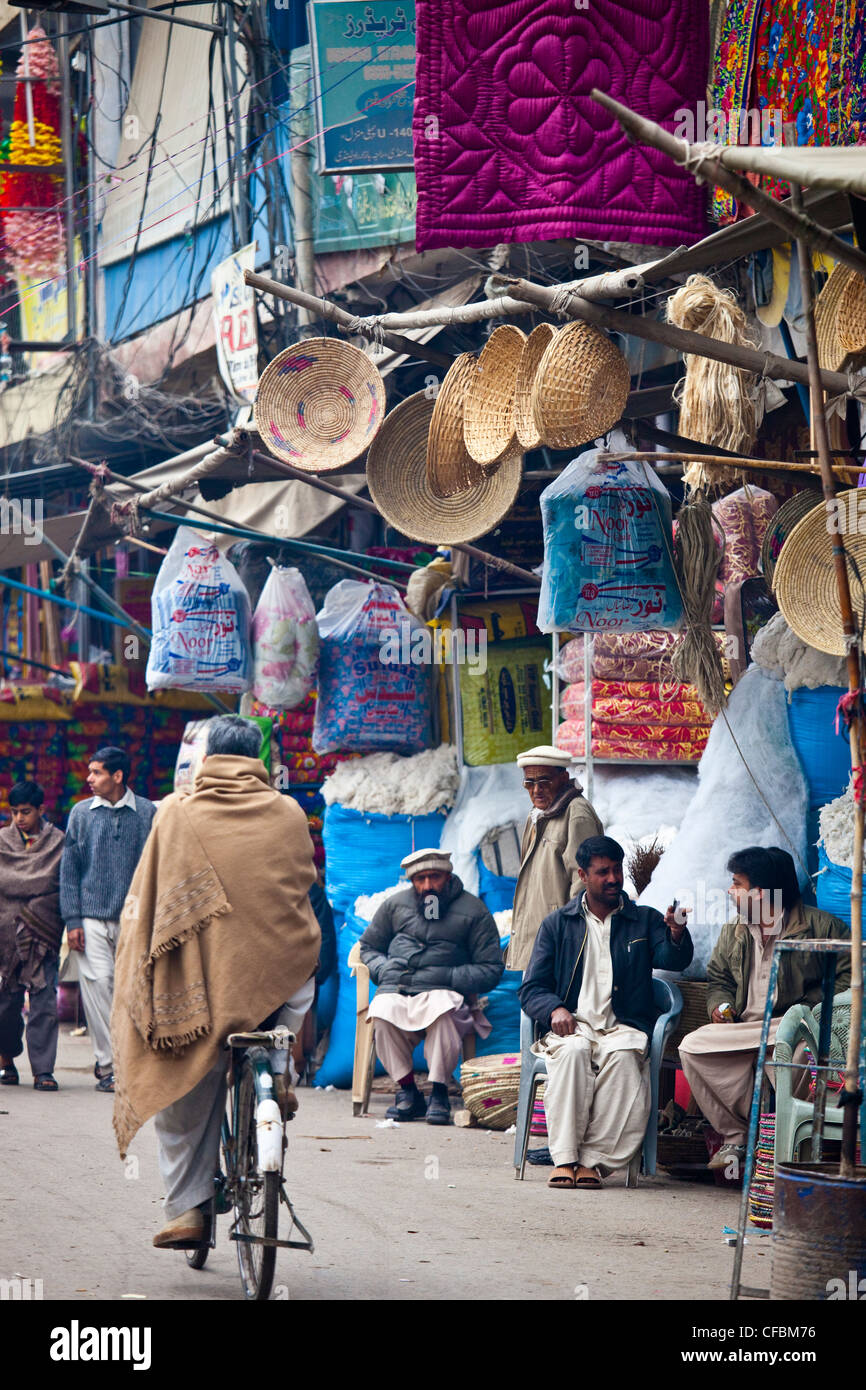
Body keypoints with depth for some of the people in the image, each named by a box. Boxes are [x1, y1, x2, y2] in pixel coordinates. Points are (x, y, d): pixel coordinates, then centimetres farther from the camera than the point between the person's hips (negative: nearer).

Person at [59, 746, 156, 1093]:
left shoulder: (147, 813, 4)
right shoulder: (82, 813, 8)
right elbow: (69, 869, 8)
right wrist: (72, 920, 0)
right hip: (92, 916, 0)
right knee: (97, 982, -11)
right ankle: (107, 1063, -6)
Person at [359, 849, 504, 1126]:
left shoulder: (473, 911, 8)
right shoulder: (395, 905, 19)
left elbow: (491, 969, 4)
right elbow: (368, 947, 28)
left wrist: (448, 977, -10)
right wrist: (386, 971, 6)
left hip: (442, 992, -2)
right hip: (396, 990, 3)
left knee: (442, 1012, -40)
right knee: (383, 1014, -34)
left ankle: (439, 1093, -28)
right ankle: (407, 1091, -21)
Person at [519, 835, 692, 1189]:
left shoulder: (645, 921, 16)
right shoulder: (557, 924, 17)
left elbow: (673, 960, -5)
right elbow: (532, 988, 12)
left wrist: (677, 936, -30)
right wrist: (555, 1010, -11)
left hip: (622, 1027, 0)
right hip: (573, 1026, 0)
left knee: (624, 1056, -35)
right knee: (573, 1050, -35)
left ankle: (592, 1159, -35)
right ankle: (564, 1157, -37)